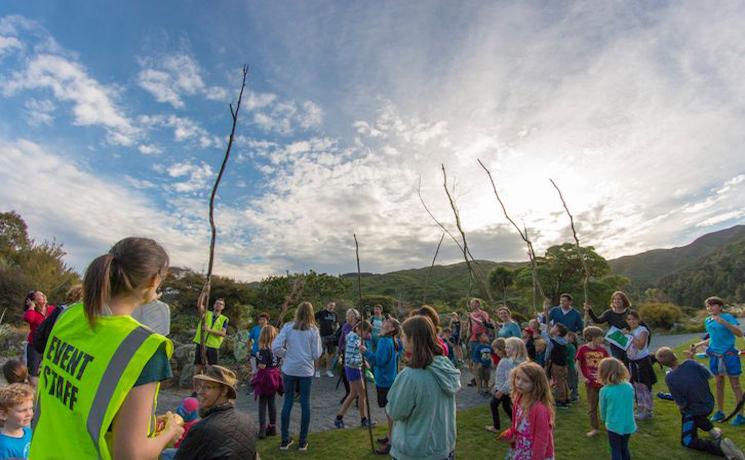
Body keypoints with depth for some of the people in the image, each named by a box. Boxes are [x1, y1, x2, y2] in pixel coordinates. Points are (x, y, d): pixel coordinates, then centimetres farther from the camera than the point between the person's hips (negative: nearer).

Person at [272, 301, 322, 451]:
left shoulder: (288, 327, -6)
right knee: (305, 403, 10)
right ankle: (302, 442, 20)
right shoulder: (313, 330, -7)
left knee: (288, 402, 14)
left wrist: (286, 354, 6)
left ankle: (285, 440, 23)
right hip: (306, 371, -1)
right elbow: (316, 355, -7)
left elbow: (275, 347, -12)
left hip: (289, 370, 1)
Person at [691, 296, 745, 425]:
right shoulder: (707, 321, 8)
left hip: (729, 355, -6)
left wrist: (725, 323, -31)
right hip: (715, 355, 6)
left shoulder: (727, 317, -8)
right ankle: (720, 412, 23)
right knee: (719, 385, 14)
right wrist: (697, 345, 14)